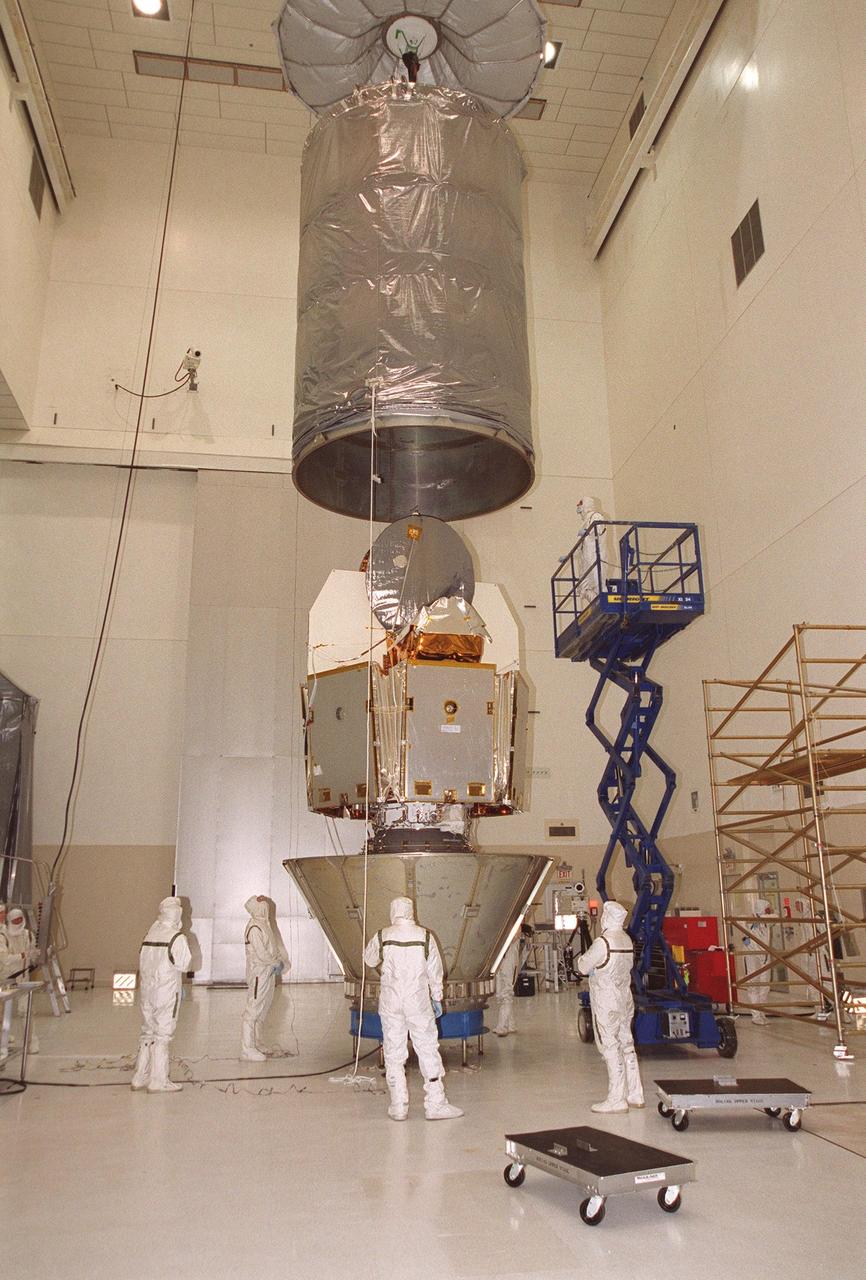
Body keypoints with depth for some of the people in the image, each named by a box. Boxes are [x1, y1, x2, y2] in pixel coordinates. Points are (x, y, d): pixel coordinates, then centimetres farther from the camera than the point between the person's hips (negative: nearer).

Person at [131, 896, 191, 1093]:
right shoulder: (177, 938, -15)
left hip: (147, 990, 6)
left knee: (148, 1033, 17)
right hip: (167, 993, -6)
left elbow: (143, 963, 7)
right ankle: (158, 1081, 7)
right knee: (162, 1036, 3)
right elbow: (183, 965, -8)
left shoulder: (150, 934, 3)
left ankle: (140, 1077, 23)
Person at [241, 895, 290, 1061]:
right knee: (253, 1010, -4)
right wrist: (277, 963, -9)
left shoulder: (265, 924, 9)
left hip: (268, 972, 10)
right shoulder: (254, 928, -21)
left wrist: (279, 962, 3)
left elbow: (274, 944, 17)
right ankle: (247, 1049, 2)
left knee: (262, 1009, 17)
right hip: (258, 974, -10)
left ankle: (253, 1043, 27)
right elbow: (261, 955, -23)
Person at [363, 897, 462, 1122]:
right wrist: (437, 998, 13)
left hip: (390, 1002, 1)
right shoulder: (425, 937, -5)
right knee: (428, 1050, 7)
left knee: (393, 1053, 10)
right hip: (419, 1002, 0)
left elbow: (369, 960, 12)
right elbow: (436, 971, 2)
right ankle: (435, 1104, 9)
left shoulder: (382, 937, -5)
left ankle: (399, 1106, 14)